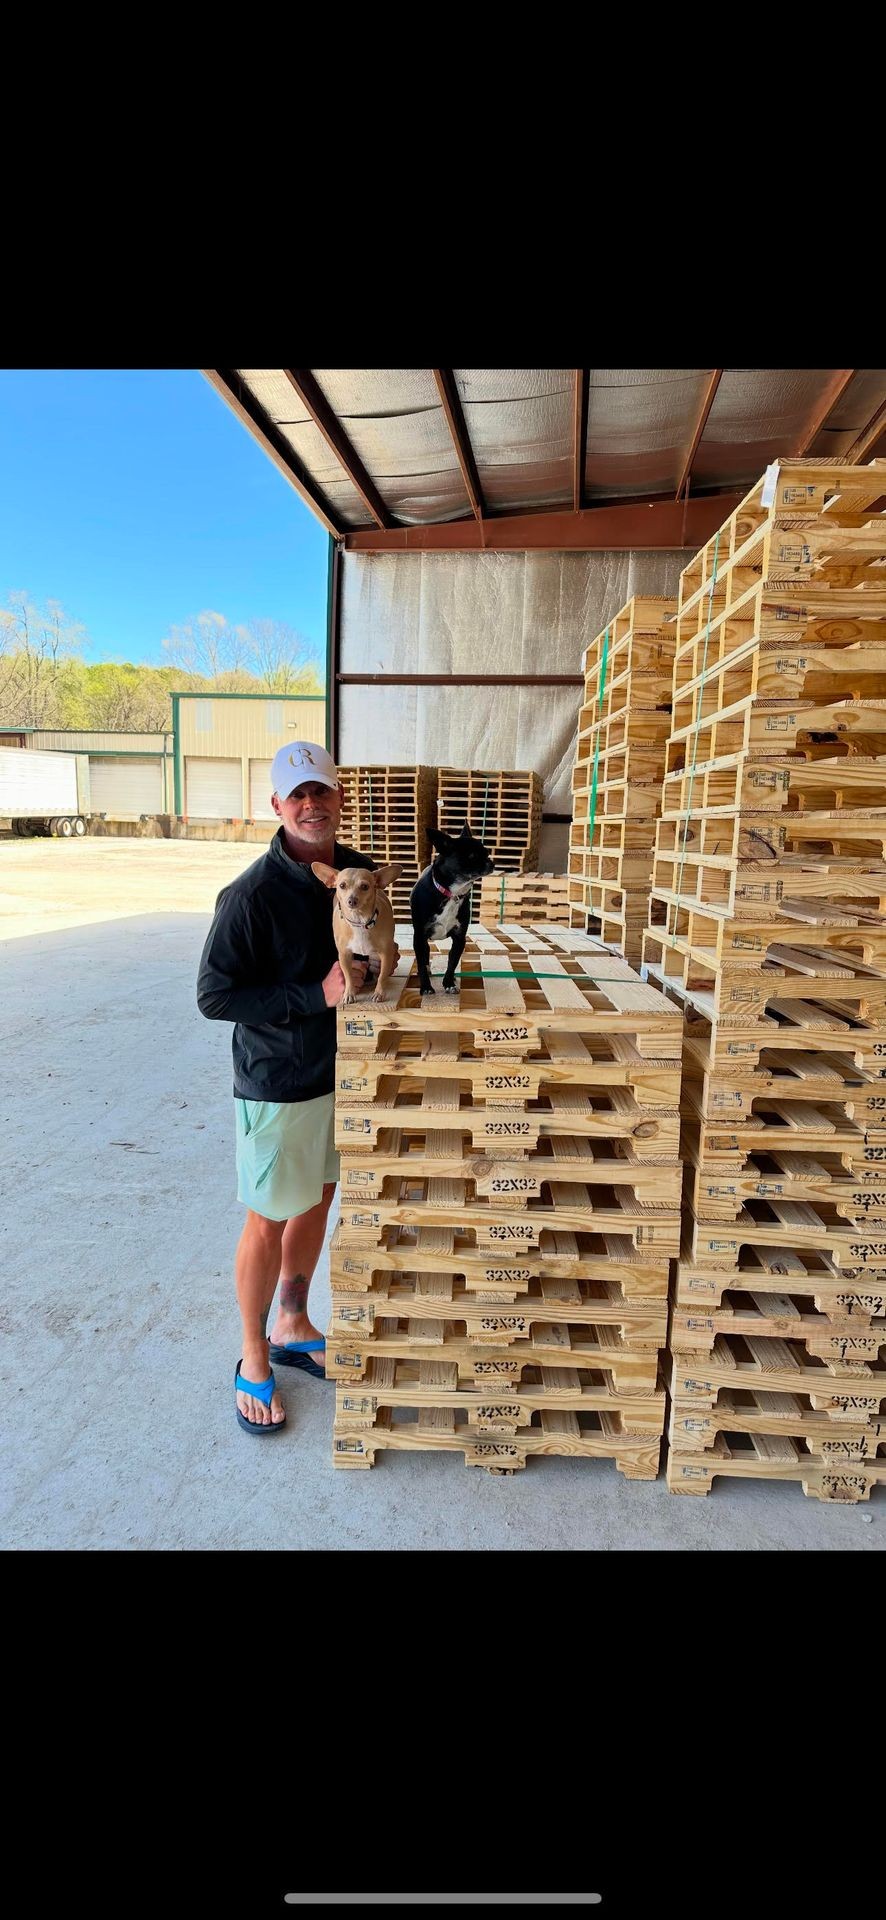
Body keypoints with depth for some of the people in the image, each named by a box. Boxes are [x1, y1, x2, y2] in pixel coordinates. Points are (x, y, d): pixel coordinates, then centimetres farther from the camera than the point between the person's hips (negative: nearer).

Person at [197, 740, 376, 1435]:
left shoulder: (361, 874, 0)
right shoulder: (252, 894, -20)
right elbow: (214, 995, -19)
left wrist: (366, 972, -8)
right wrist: (314, 996, -25)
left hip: (342, 1070, 6)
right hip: (278, 1084, -6)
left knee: (318, 1202, 20)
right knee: (269, 1220, 8)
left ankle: (294, 1327, 42)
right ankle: (254, 1360, 31)